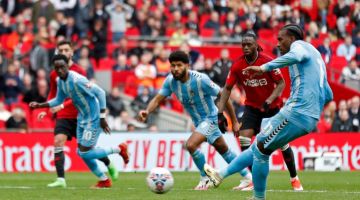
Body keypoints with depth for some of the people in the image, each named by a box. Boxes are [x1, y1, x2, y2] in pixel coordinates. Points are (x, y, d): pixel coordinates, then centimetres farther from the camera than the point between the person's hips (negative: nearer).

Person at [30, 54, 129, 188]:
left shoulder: (77, 80, -26)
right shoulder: (60, 81, 1)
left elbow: (100, 93, -23)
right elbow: (58, 100, 17)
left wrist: (102, 118, -21)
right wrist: (39, 105, 6)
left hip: (94, 119, -9)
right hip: (82, 119, 9)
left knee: (85, 153, -8)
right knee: (81, 153, 10)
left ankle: (119, 149, 10)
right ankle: (104, 181, 24)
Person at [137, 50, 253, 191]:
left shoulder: (200, 79, -27)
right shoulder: (170, 81, -11)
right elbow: (157, 99, -12)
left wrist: (234, 121, -15)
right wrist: (147, 111, -35)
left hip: (210, 118, -8)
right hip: (198, 121, 8)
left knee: (191, 145, -25)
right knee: (224, 150, 19)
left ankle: (205, 179, -4)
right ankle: (248, 177, 34)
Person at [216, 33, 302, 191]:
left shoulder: (268, 62, -20)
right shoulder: (238, 66, -11)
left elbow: (281, 84, -15)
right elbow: (227, 89, -4)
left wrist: (268, 101, -29)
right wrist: (219, 112, -11)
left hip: (272, 106, -2)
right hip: (252, 107, 2)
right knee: (244, 139, -17)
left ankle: (294, 178, 17)